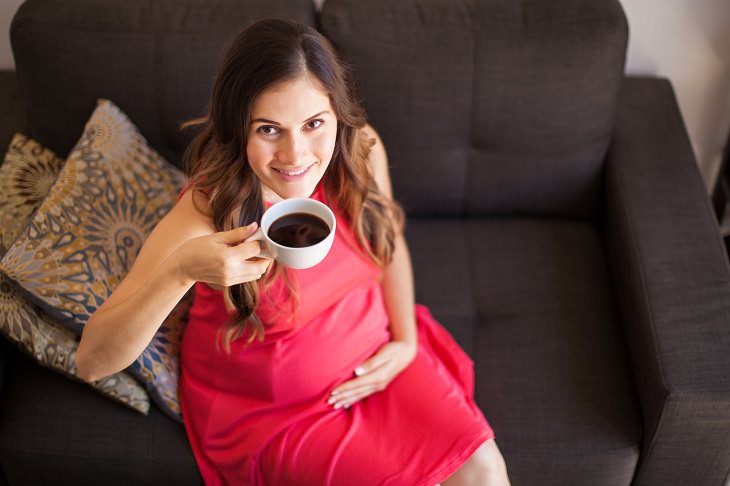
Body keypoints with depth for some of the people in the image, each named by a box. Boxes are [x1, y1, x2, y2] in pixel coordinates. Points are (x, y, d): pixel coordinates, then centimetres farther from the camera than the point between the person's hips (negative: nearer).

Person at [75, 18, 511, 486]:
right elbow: (92, 361, -33)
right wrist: (181, 271, -49)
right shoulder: (205, 213, -28)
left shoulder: (360, 150, -17)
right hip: (269, 406, -4)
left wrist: (406, 341, -3)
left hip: (370, 355, 4)